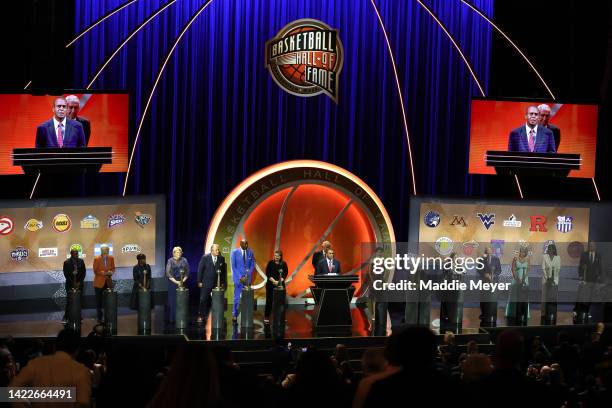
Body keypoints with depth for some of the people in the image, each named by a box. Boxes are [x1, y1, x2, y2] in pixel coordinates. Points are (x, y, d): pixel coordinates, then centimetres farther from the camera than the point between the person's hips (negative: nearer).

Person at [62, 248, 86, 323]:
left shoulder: (81, 261, 5)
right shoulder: (66, 262, -3)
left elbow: (83, 273, 5)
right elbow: (66, 274, -5)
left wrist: (79, 282, -5)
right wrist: (73, 283, -11)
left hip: (79, 283, 2)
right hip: (70, 284, -2)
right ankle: (66, 317, -2)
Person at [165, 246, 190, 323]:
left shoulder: (184, 260, 7)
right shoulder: (170, 261, -1)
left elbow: (187, 272, 8)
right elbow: (168, 273, -6)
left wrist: (183, 281, -5)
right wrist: (176, 282, -11)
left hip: (182, 283, 2)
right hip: (173, 282, -2)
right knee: (172, 300, -2)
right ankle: (171, 318, 3)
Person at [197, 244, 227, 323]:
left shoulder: (221, 258, 0)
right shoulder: (205, 257, -6)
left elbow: (223, 271, 7)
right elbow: (200, 269, -2)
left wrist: (222, 282, 4)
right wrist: (199, 281, -5)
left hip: (217, 283, 2)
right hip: (206, 283, -2)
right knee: (203, 299, -2)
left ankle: (206, 315, 9)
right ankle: (201, 316, 9)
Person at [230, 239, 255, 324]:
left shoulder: (250, 252, 4)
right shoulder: (235, 252, -4)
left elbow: (252, 265, 8)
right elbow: (233, 266, -4)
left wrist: (248, 276, -4)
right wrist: (240, 277, -10)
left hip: (247, 278, 2)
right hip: (238, 278, -2)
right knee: (237, 298, -1)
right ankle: (234, 315, 9)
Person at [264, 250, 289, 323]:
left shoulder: (284, 264, 4)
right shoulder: (270, 263, 2)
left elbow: (285, 274, 0)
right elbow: (268, 273, -3)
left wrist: (278, 281, -12)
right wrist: (273, 281, -13)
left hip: (280, 284, 1)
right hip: (270, 284, -1)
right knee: (269, 300, -2)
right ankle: (266, 317, 4)